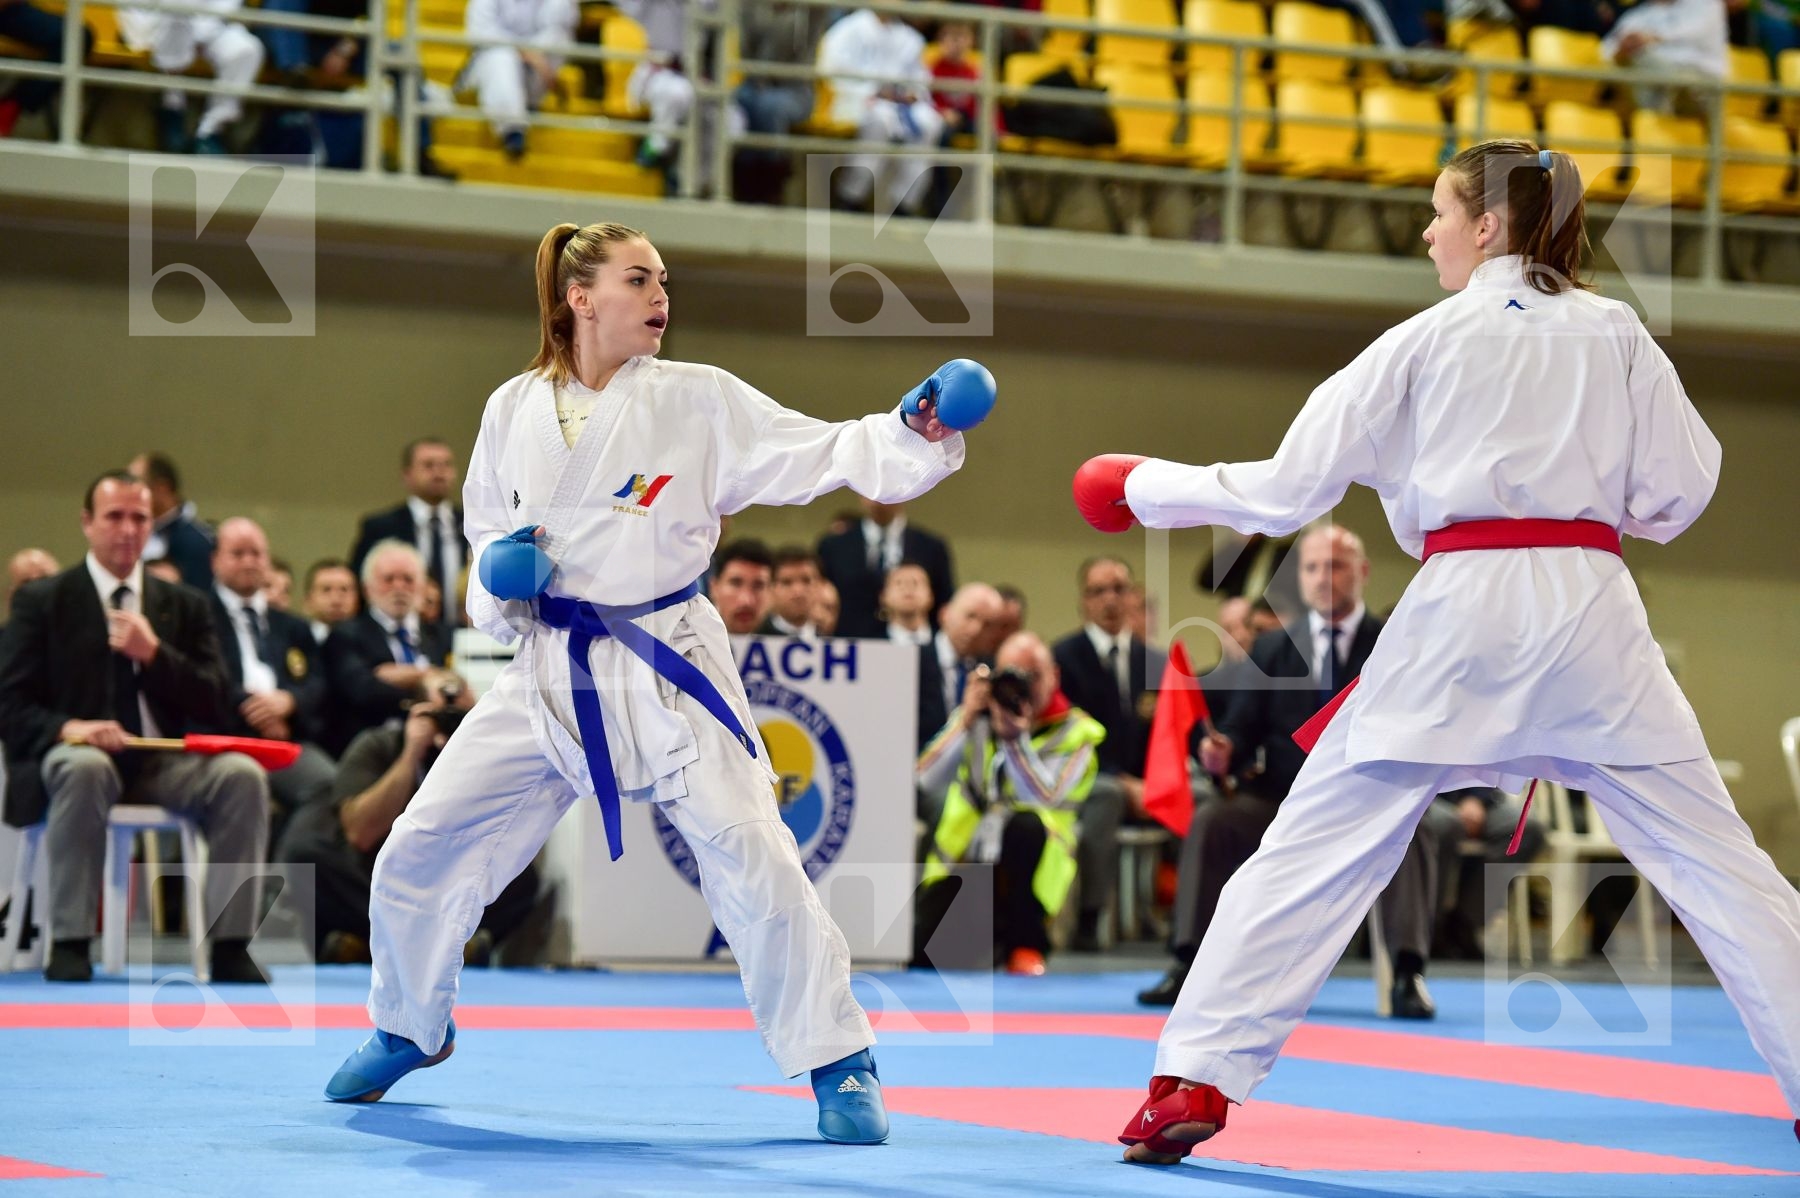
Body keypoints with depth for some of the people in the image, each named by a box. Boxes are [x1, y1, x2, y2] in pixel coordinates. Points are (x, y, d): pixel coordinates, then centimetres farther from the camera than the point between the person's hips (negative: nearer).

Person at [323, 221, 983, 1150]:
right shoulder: (516, 409, 2)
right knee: (419, 849, 3)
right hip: (548, 671, 3)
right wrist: (500, 571, -7)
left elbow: (824, 454, -10)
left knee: (751, 859, -15)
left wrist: (917, 432, -26)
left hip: (666, 669, -3)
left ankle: (839, 1063, 1)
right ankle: (408, 1032, 30)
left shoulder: (701, 401, -5)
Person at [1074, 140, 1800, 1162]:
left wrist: (1144, 487, 17)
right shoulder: (1615, 333, 8)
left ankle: (1195, 1082, 1)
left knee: (1310, 857, 4)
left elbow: (1286, 489, 5)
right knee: (1713, 857, 8)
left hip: (1461, 610, -1)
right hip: (1591, 605, 2)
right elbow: (1678, 491, 7)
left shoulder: (1426, 342, 4)